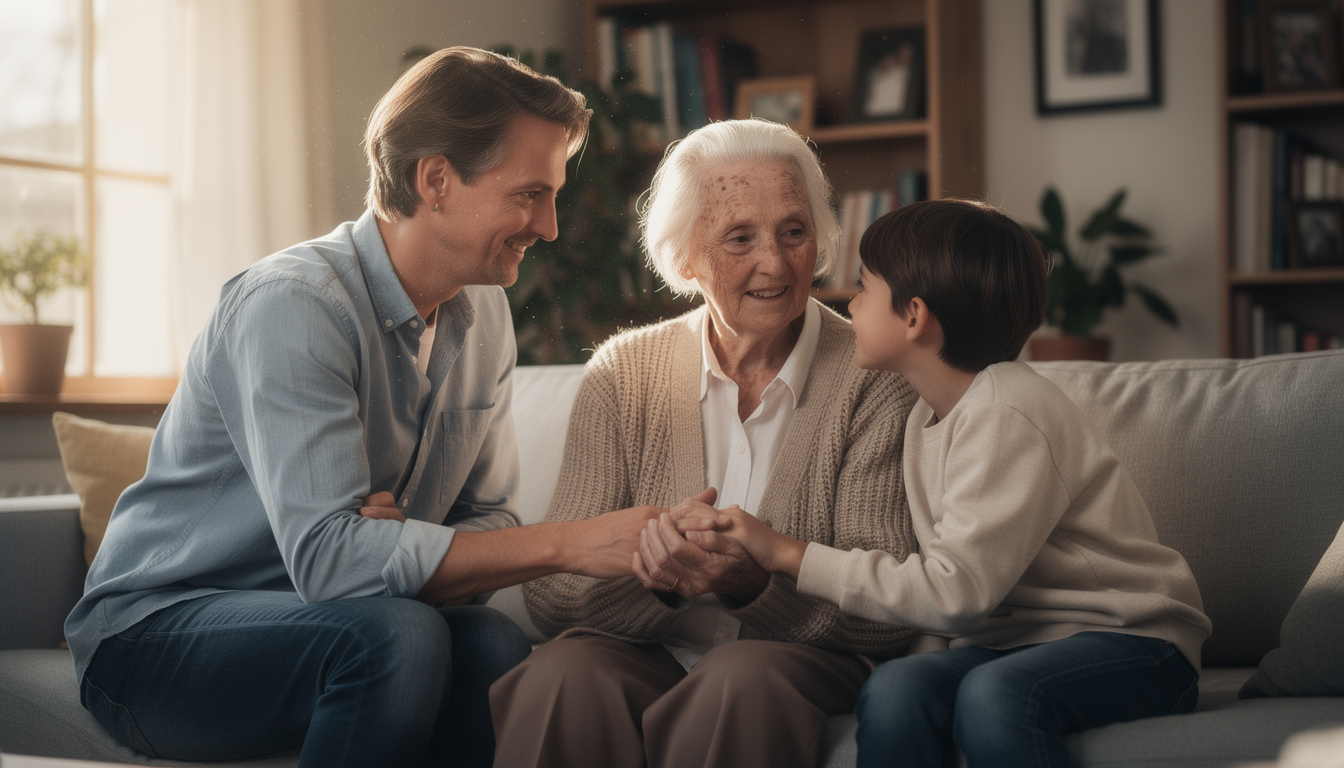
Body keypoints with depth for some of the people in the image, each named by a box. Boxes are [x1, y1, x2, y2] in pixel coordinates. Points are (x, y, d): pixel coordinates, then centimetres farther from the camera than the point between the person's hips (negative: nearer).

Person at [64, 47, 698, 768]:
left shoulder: (484, 315, 5)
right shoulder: (290, 303, -22)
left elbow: (489, 520, 2)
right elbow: (327, 554, -31)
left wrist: (402, 541, -23)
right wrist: (573, 544, -30)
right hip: (158, 626, -6)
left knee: (498, 645, -26)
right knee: (397, 635, -34)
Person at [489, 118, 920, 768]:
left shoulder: (876, 379, -1)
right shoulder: (623, 373, 5)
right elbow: (549, 591, -1)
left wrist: (754, 585, -26)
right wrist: (652, 575, -24)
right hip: (640, 655, 1)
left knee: (745, 679, -35)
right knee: (562, 676, -32)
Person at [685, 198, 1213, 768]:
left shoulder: (1009, 416, -18)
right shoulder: (928, 417, 11)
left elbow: (955, 591, -24)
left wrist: (790, 555, -18)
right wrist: (929, 656, -8)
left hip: (1132, 641, -7)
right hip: (1013, 640, 7)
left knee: (994, 694, -37)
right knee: (894, 689, -24)